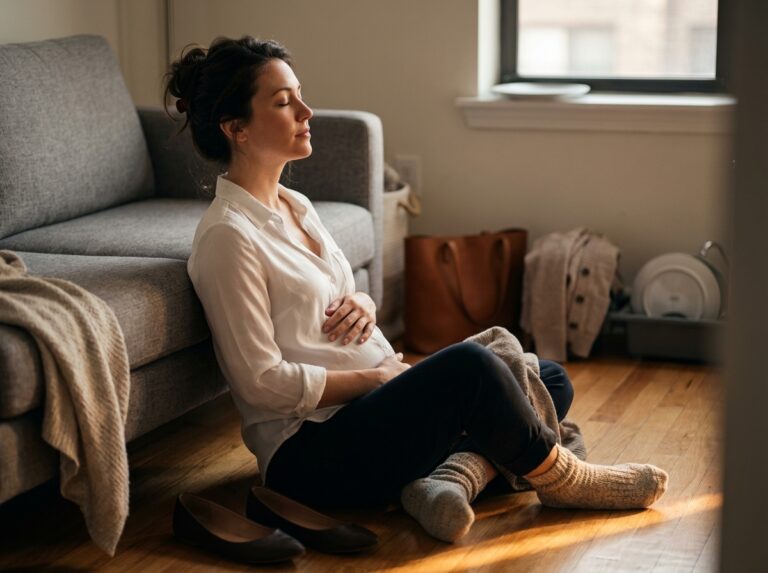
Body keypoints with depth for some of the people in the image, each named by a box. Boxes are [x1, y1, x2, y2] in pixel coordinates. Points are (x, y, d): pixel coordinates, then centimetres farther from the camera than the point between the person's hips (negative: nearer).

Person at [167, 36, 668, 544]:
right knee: (469, 365, -30)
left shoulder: (295, 207, 12)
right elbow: (262, 381, -18)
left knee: (552, 381, 8)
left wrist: (363, 304, -1)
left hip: (365, 407, 10)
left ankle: (453, 477, -18)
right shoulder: (227, 236, -15)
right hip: (310, 453, -10)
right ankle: (561, 479, -3)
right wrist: (378, 377, -11)